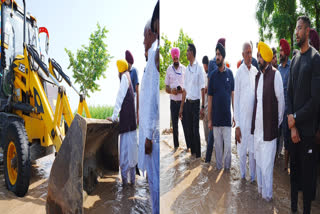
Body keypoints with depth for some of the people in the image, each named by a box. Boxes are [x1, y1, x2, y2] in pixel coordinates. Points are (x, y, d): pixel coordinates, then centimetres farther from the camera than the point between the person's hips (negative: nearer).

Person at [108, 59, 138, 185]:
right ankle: (132, 178, 19)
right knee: (131, 146, 11)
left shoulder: (124, 78, -6)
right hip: (131, 122, 8)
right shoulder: (129, 79, 19)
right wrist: (117, 116, 23)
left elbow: (119, 100, -9)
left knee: (125, 147, -4)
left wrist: (114, 117, -4)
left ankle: (124, 177, 1)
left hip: (126, 121, -8)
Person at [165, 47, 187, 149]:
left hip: (183, 100, -2)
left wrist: (183, 90, -18)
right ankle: (176, 146, 21)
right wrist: (171, 90, -15)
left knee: (185, 123, 1)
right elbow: (166, 88, 6)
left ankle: (189, 145, 11)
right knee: (174, 124, 9)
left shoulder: (184, 69, 2)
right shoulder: (169, 69, 6)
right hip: (173, 101, 2)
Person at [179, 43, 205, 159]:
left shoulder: (199, 68, -7)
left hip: (195, 102, -6)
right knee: (188, 129, 11)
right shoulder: (187, 69, 11)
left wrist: (202, 106, -12)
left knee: (195, 130, -2)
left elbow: (202, 88, -8)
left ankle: (198, 155, 10)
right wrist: (181, 107, 13)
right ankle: (191, 152, 23)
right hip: (187, 102, 6)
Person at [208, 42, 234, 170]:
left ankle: (227, 167, 23)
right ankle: (218, 167, 24)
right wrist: (209, 119, 1)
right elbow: (209, 98, 3)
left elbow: (233, 95, 4)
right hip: (216, 118, 1)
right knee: (218, 145, 9)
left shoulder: (230, 73, 1)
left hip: (227, 117, 0)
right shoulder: (213, 75, 1)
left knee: (228, 146, 6)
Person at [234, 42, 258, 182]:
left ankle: (253, 176, 25)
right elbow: (236, 99, -5)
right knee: (242, 150, 6)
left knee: (253, 149, 11)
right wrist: (237, 124, -8)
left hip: (254, 116, 4)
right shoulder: (239, 72, -5)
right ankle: (242, 175, 23)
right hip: (242, 117, -3)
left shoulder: (255, 71, 8)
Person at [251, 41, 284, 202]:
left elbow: (281, 100, -7)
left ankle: (267, 194, 23)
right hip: (257, 127, 7)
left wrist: (278, 122, 1)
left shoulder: (275, 74, -12)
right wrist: (253, 123, 15)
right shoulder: (258, 75, 10)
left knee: (267, 164, 5)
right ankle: (260, 188, 36)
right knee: (258, 160, 19)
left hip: (269, 129, -7)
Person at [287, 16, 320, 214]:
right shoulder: (294, 59, 11)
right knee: (294, 169, 17)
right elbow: (289, 93, 8)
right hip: (293, 125, 6)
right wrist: (292, 125, -1)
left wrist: (295, 118, -10)